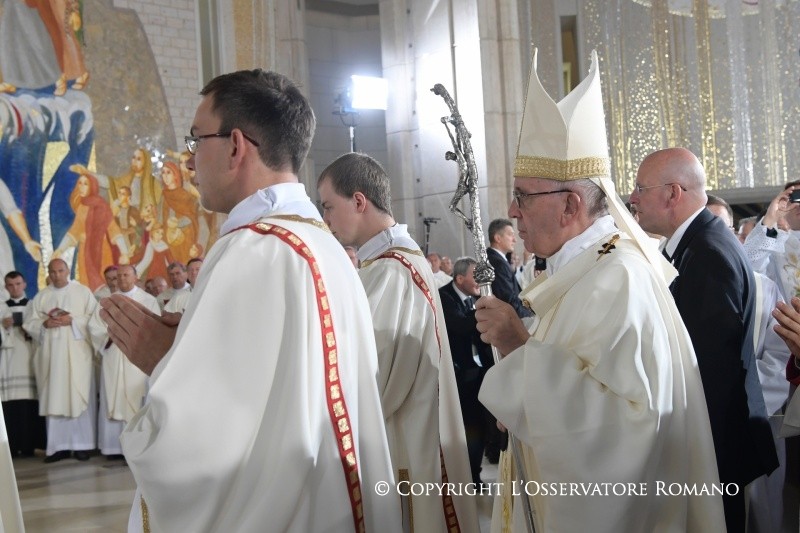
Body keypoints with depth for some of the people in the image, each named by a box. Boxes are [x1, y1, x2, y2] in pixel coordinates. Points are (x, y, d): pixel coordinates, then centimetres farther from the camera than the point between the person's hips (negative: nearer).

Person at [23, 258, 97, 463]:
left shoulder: (83, 292, 7)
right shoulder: (41, 296, 14)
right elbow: (29, 324, 10)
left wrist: (72, 321, -14)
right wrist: (45, 324, -10)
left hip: (77, 353, -3)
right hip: (51, 355, 3)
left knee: (79, 397, -4)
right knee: (54, 399, 0)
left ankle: (82, 444, -1)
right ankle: (59, 446, 2)